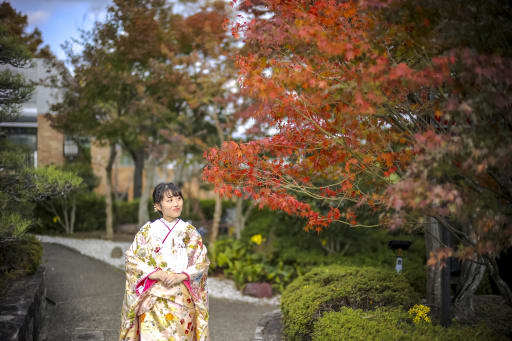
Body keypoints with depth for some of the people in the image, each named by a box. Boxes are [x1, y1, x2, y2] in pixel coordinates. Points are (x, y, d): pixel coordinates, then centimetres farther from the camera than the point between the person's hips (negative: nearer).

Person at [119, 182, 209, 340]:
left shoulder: (190, 232, 7)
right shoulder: (147, 231, 2)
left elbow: (202, 263, 3)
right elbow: (132, 260, -2)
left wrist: (181, 276, -13)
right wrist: (158, 274, -15)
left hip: (183, 300, 2)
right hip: (154, 301, -1)